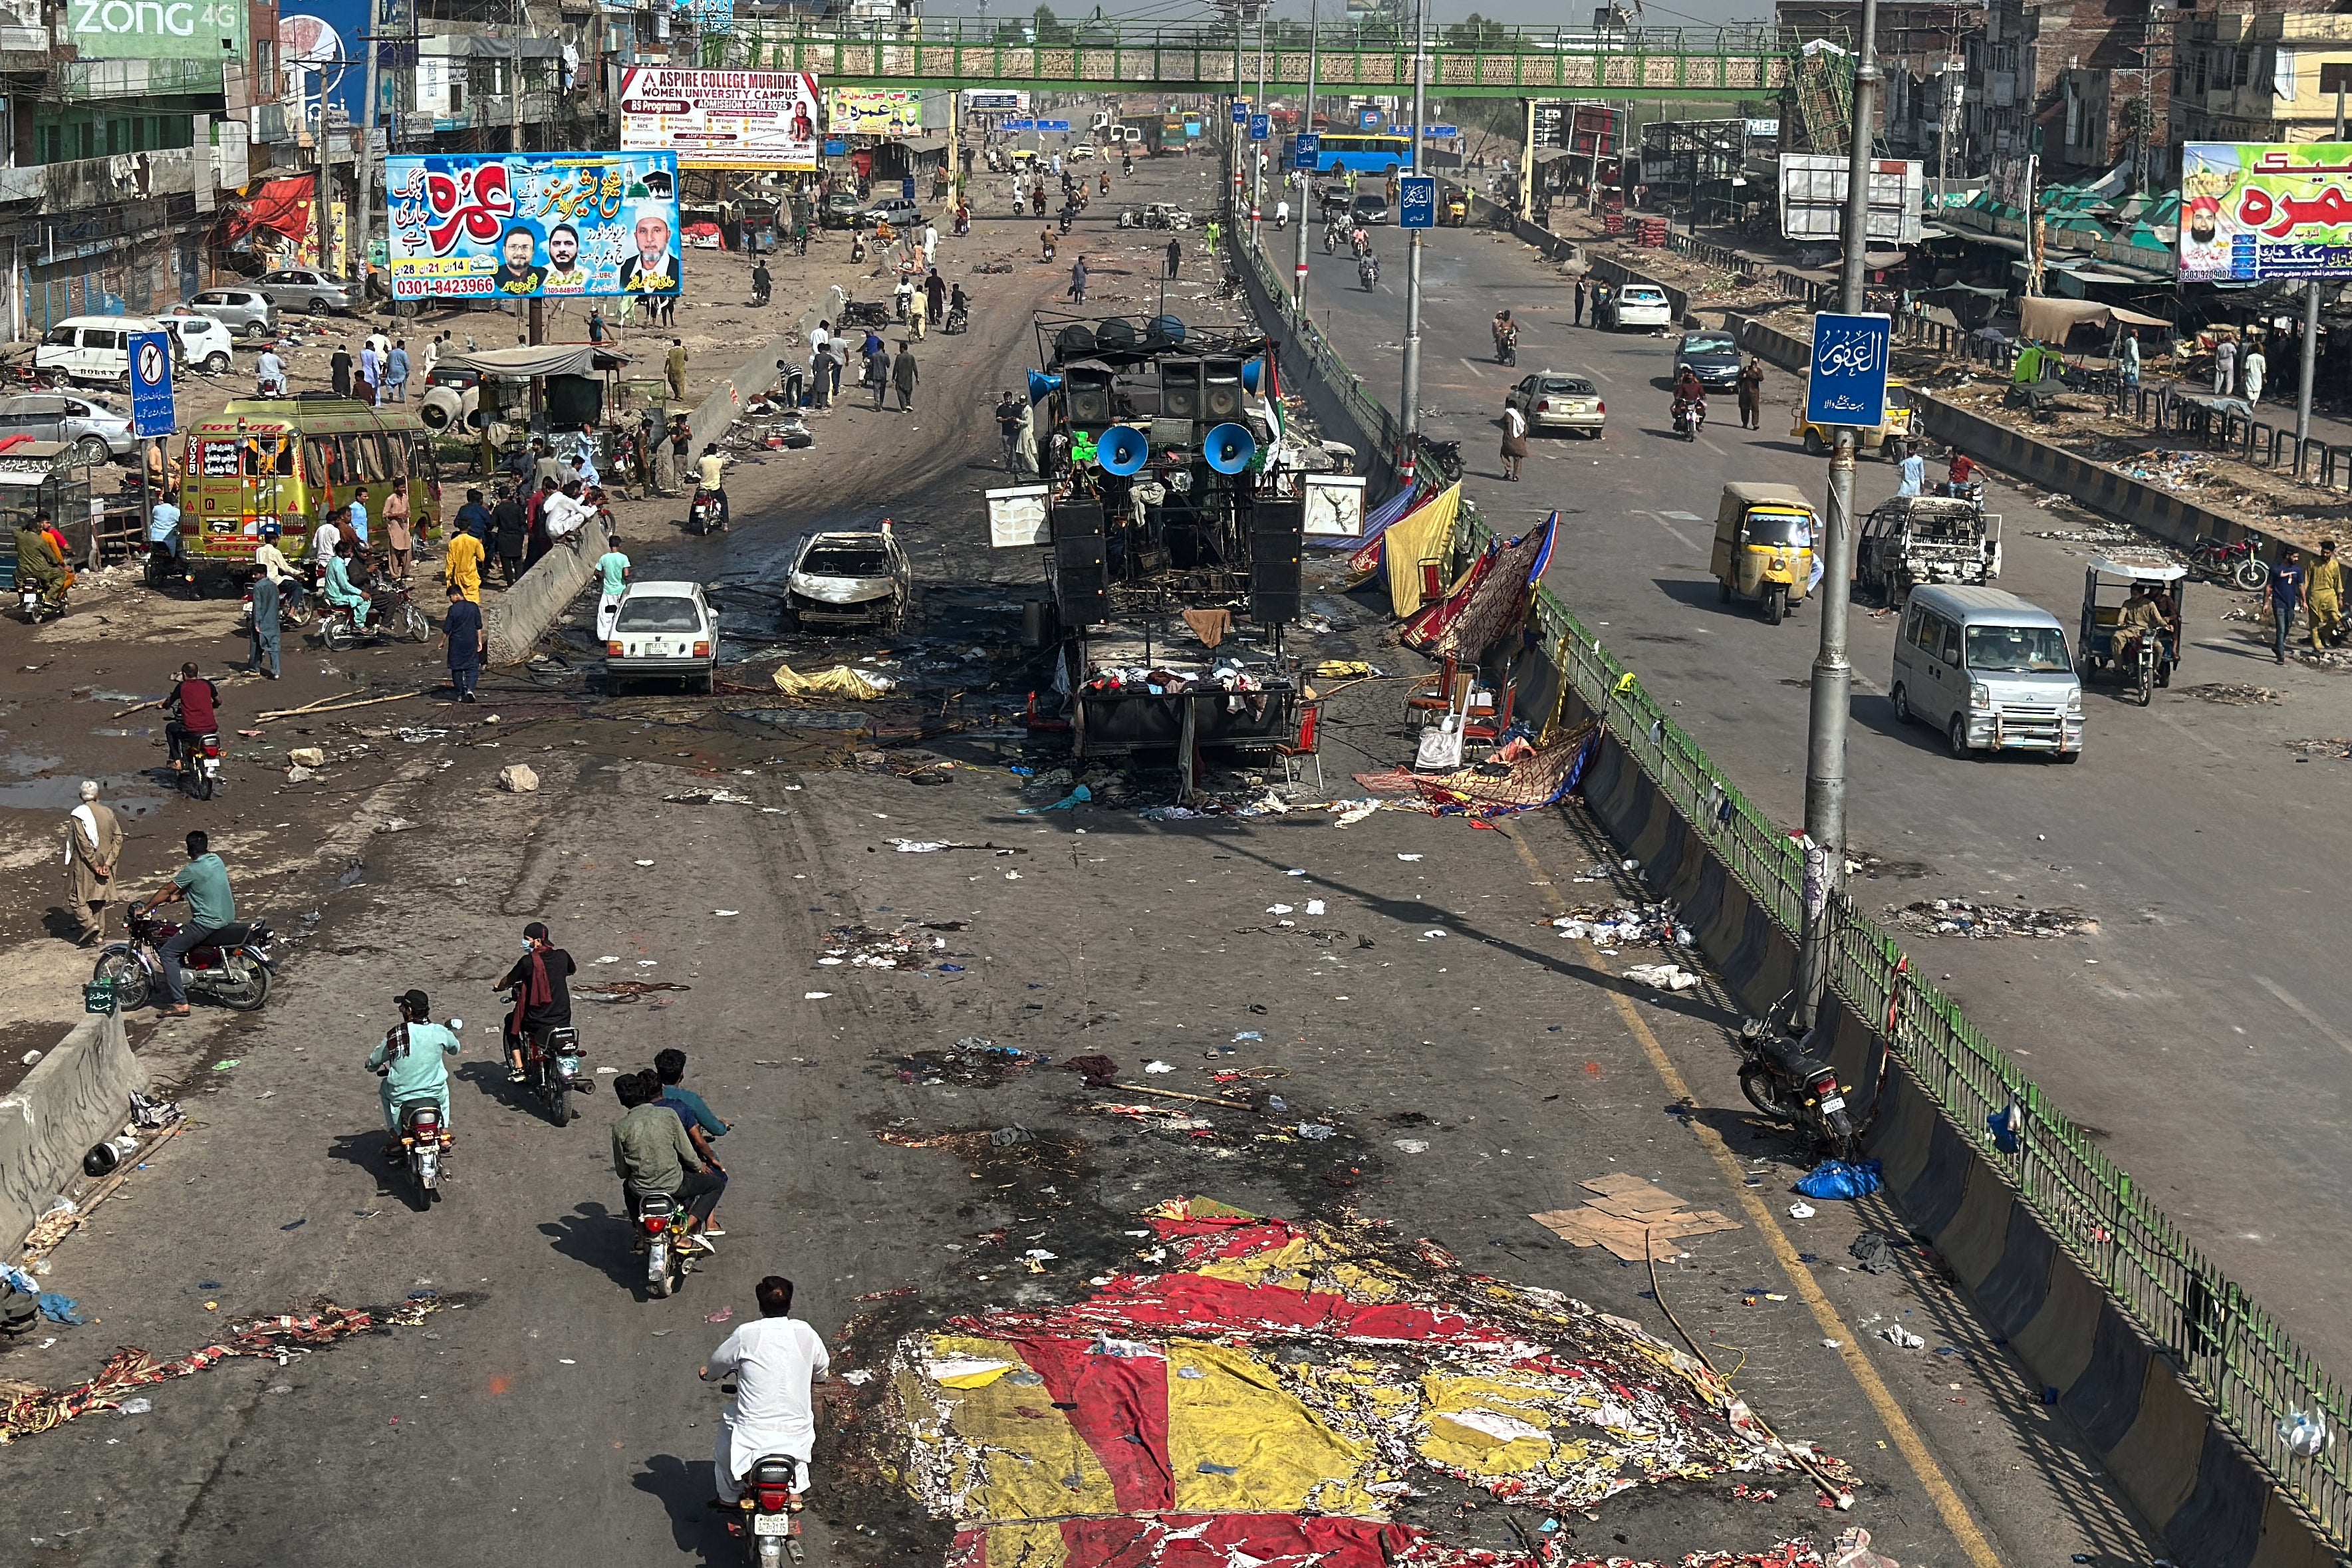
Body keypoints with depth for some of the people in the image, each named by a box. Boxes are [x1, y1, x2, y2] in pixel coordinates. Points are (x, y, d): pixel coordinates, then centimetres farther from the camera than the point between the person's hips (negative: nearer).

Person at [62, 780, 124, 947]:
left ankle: (89, 924, -13)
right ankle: (99, 934, 17)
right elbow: (118, 838, -2)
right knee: (99, 898, 14)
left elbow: (84, 844, -18)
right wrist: (108, 863, -5)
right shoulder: (108, 812, 1)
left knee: (77, 897, 6)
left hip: (84, 864, -5)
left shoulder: (78, 815, -13)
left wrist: (95, 865, -14)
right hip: (104, 863, 5)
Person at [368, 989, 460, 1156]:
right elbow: (454, 1048, 13)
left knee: (385, 1088, 32)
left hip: (402, 1097, -1)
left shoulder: (394, 1035, -15)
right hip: (436, 1095, 1)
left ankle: (397, 1139, 27)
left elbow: (373, 1063, -1)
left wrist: (372, 1066, 24)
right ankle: (444, 1132, 33)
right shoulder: (439, 1032, -10)